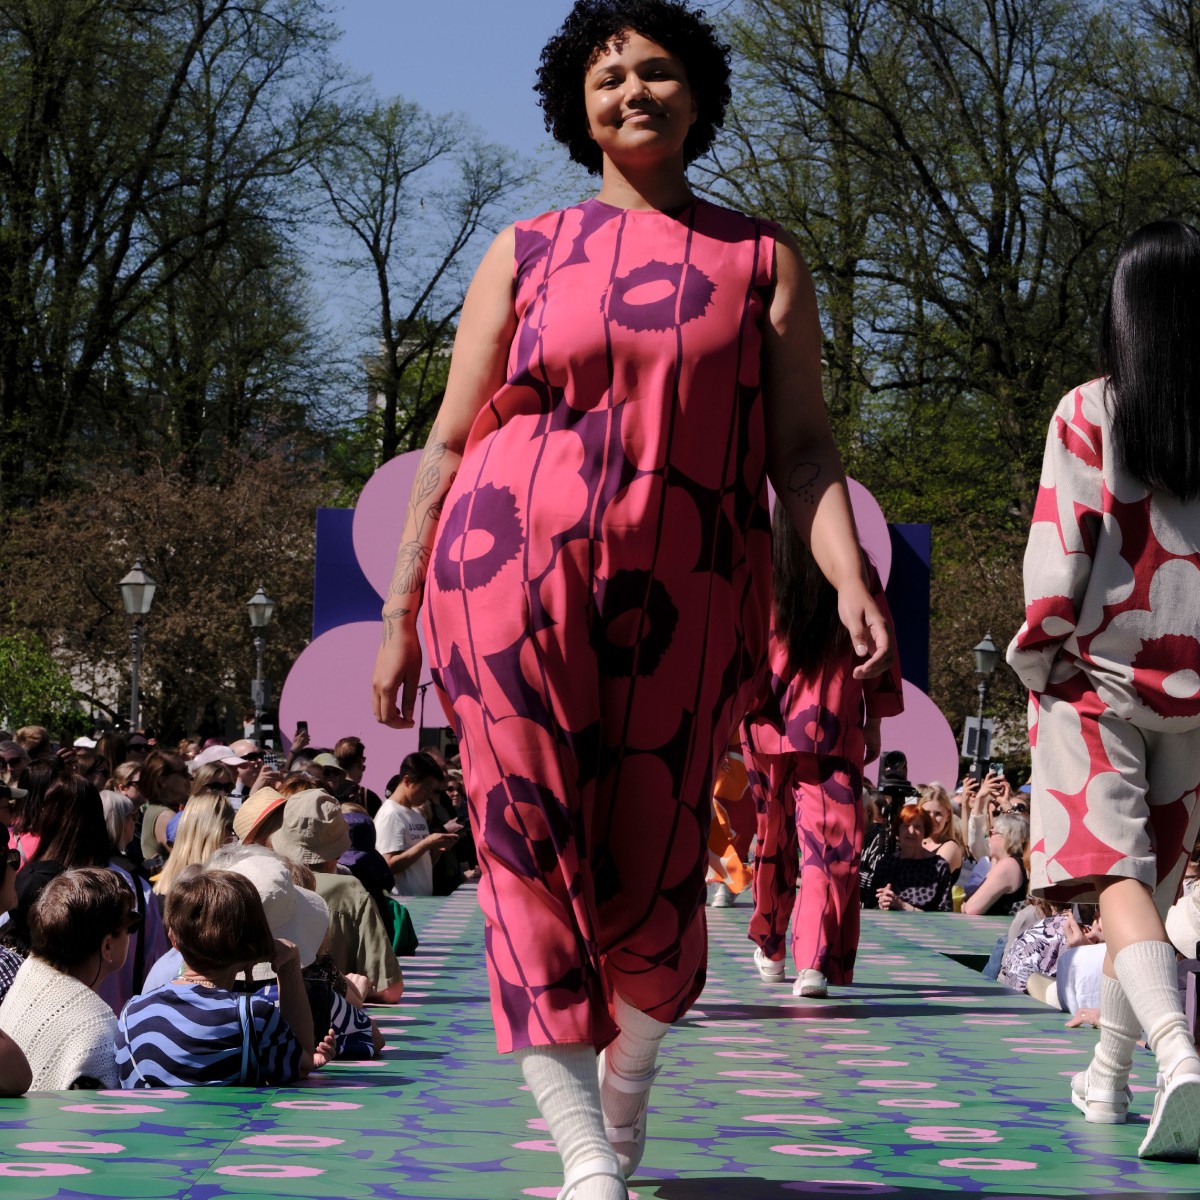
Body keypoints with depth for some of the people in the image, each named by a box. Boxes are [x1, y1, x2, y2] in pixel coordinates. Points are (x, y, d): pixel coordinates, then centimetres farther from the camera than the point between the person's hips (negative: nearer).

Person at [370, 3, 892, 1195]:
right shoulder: (526, 254, 11)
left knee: (650, 869, 4)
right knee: (532, 846, -9)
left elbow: (802, 448, 5)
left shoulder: (762, 261, 12)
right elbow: (448, 442, 11)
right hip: (517, 566, 0)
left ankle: (629, 1067, 35)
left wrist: (851, 583, -11)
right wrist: (399, 616, 8)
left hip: (684, 601, 1)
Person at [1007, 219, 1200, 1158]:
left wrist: (1041, 657, 0)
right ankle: (1109, 1073, 24)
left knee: (1117, 873, -9)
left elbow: (1060, 545, -10)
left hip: (1098, 678, -3)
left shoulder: (1088, 415, -7)